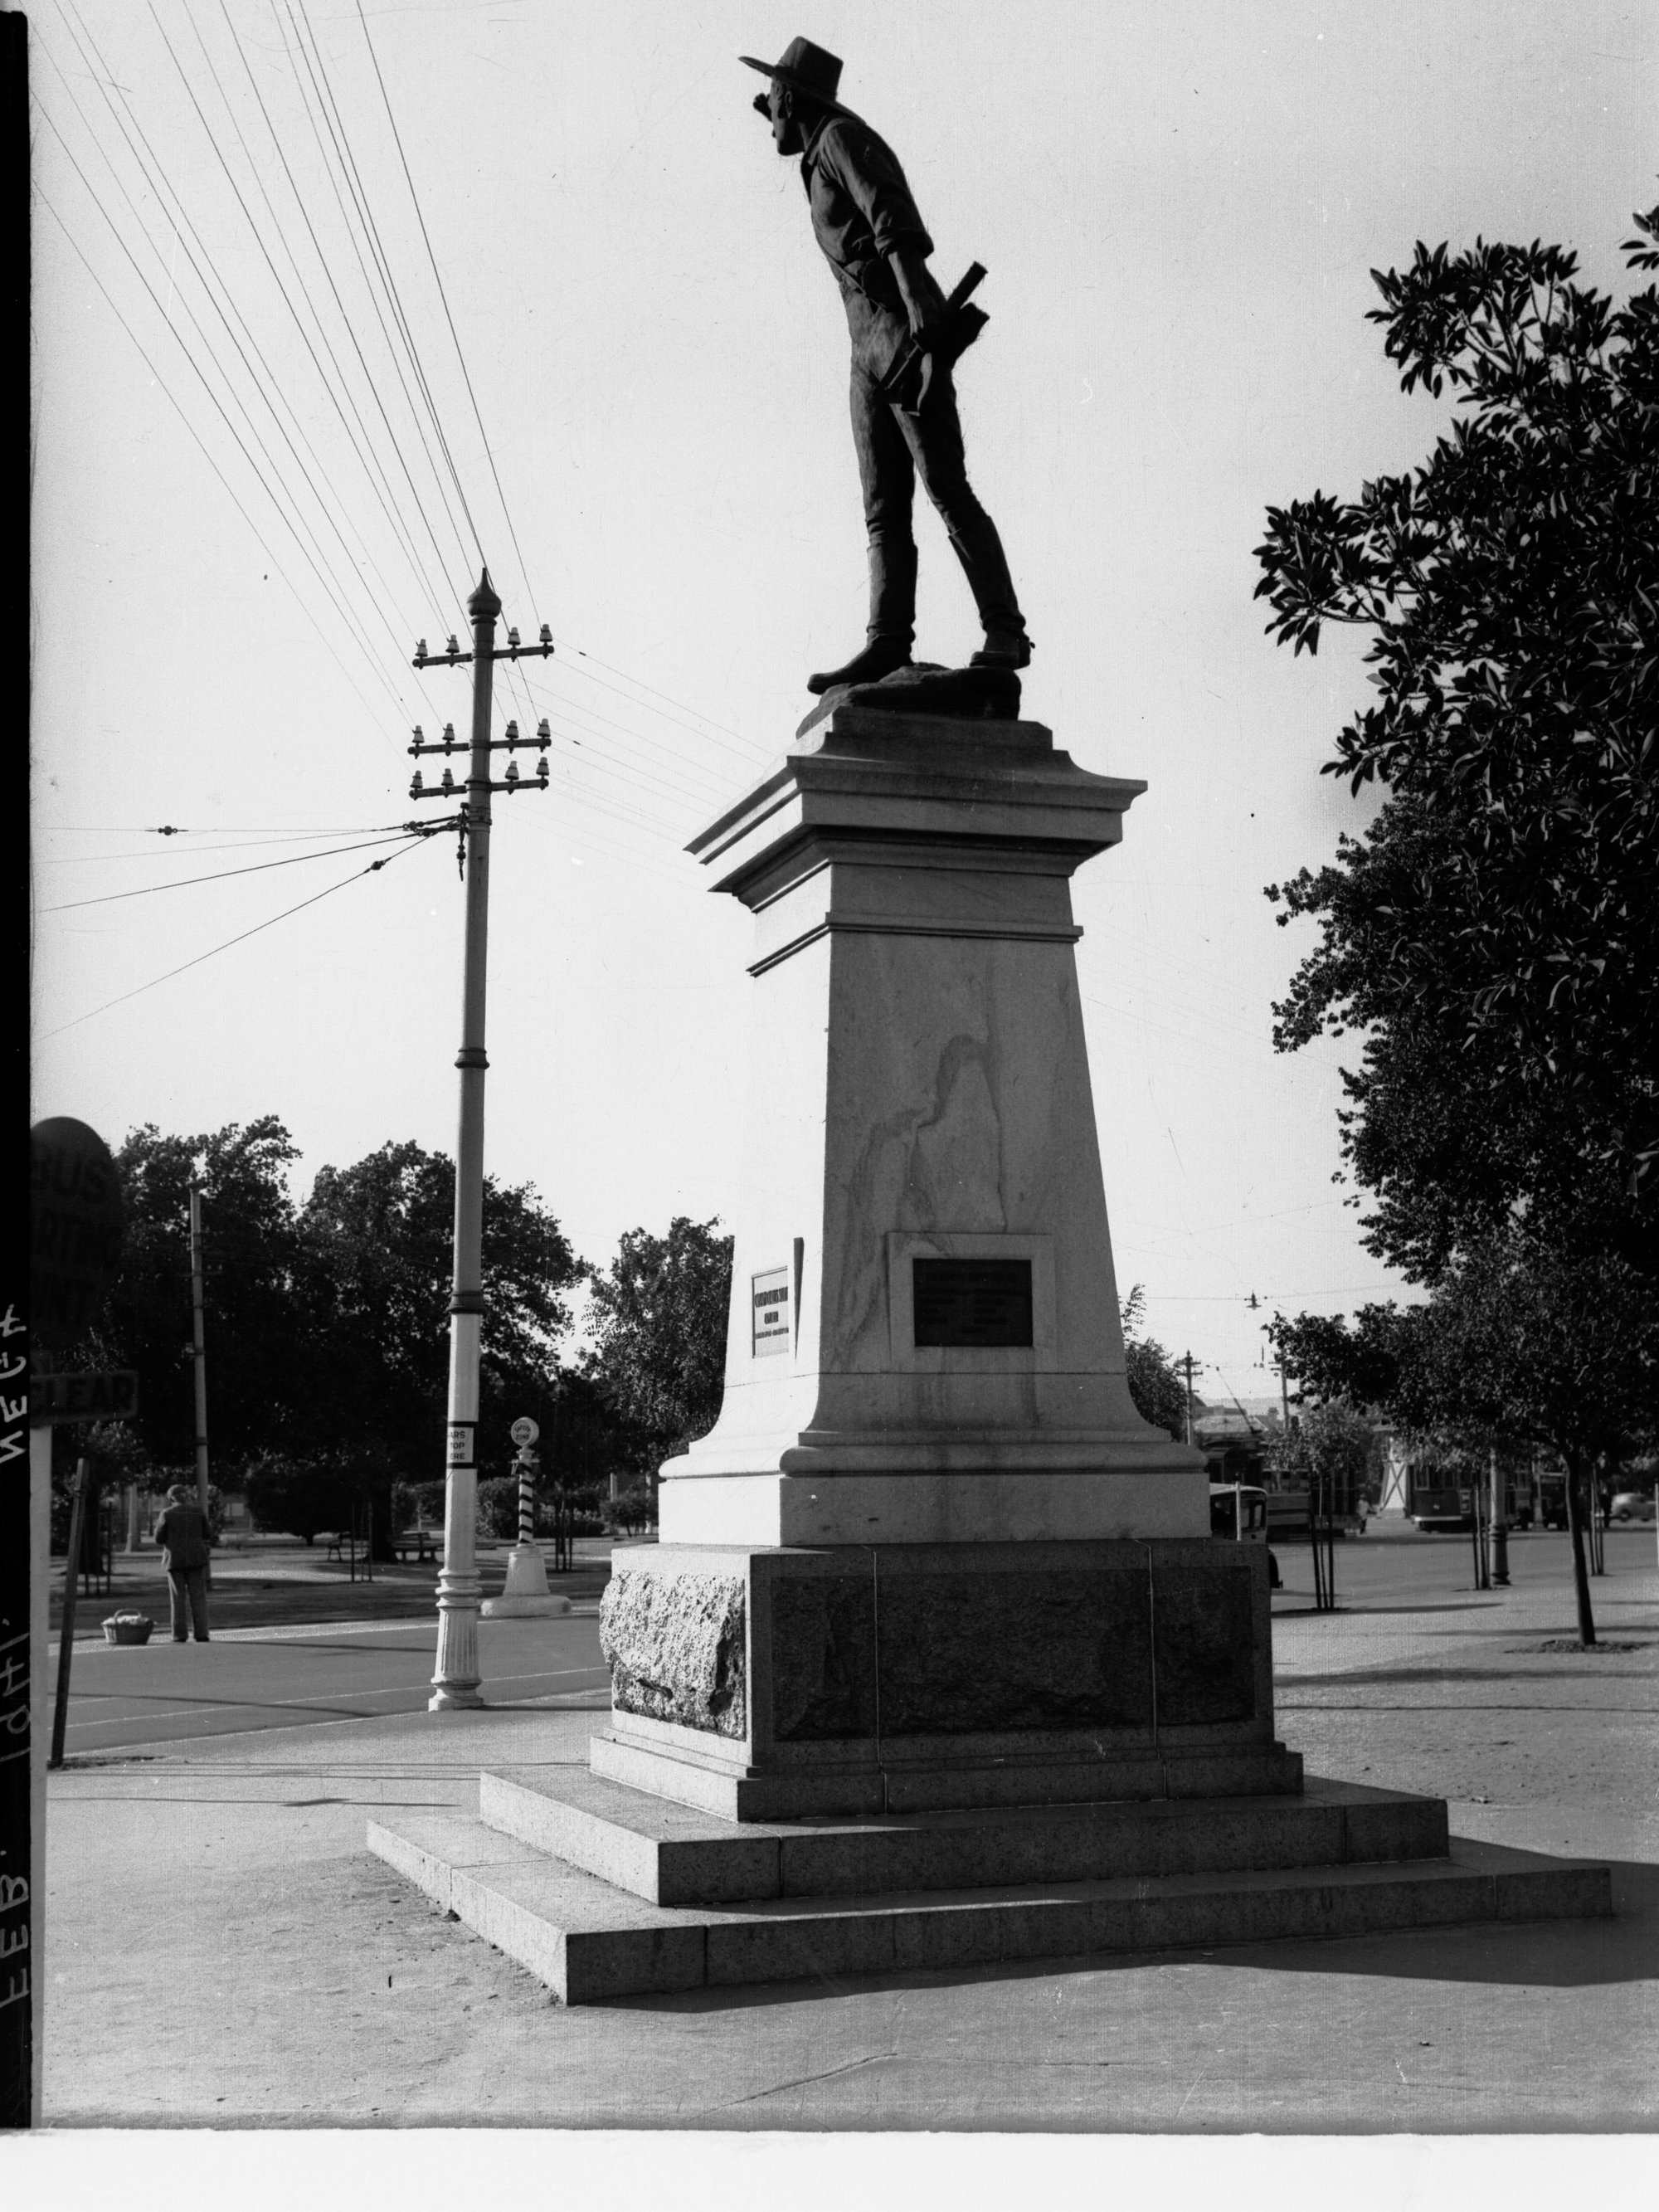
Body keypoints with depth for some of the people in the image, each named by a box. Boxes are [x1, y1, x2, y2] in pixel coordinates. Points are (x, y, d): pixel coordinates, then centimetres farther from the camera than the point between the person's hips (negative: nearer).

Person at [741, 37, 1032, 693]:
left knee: (945, 489, -15)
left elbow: (891, 213, -18)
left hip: (905, 328, -9)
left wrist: (914, 293, -31)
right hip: (869, 349, 9)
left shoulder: (841, 137, -3)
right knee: (883, 507, -4)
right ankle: (887, 643, -14)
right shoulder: (821, 164, 25)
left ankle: (1005, 634, -17)